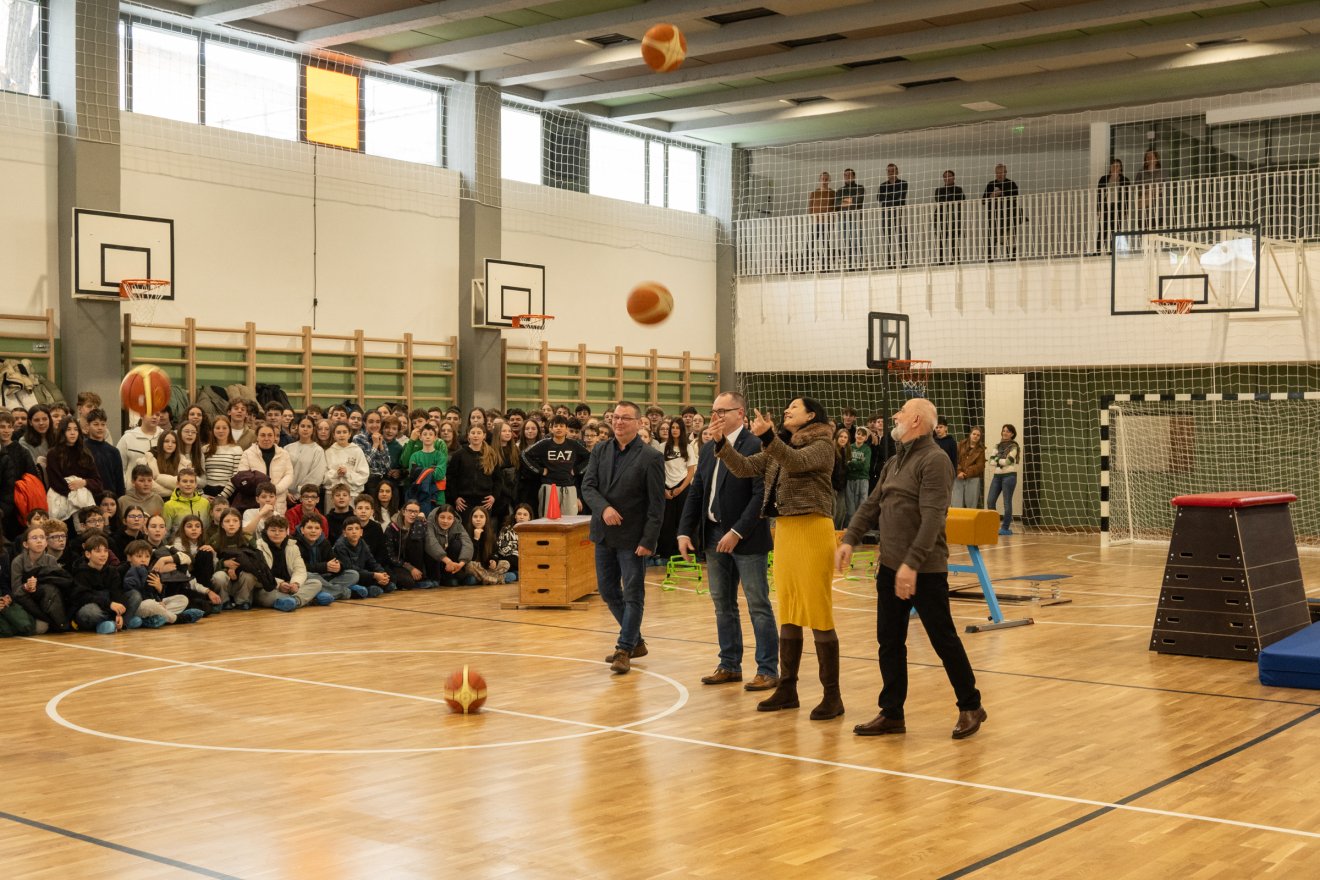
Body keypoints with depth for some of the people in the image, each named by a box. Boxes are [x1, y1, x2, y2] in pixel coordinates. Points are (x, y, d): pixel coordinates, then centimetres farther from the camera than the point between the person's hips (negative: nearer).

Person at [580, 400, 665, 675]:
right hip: (604, 534, 6)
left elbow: (656, 504, -11)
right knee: (608, 591, 14)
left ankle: (625, 649, 8)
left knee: (633, 595, -1)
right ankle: (635, 639, 30)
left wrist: (648, 541, -16)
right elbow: (588, 486, -1)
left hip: (632, 538, -6)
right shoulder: (600, 451, 6)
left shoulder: (651, 458, -10)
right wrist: (603, 508, -21)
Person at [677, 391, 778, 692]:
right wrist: (685, 531, 3)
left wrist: (737, 532, -21)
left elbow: (761, 495, -18)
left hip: (746, 539, -8)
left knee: (758, 606, 0)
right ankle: (729, 665, 23)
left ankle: (768, 670, 6)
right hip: (714, 536, 8)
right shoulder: (709, 450, 12)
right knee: (723, 605, 14)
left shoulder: (756, 447, -12)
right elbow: (695, 493, 13)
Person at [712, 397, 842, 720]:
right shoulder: (778, 448, 15)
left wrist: (767, 436, -38)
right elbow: (745, 468, 6)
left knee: (819, 613, -5)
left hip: (812, 530, -8)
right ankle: (787, 689, 21)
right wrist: (722, 443, -8)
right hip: (783, 531, 8)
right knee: (788, 613, 13)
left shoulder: (822, 446, -6)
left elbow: (795, 462, -25)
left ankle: (832, 695, 1)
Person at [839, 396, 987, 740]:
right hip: (890, 568, 8)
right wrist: (850, 540, -2)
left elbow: (932, 518, -22)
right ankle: (891, 714, 18)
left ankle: (970, 707, 17)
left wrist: (912, 563, -27)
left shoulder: (934, 460, -13)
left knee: (944, 640, 2)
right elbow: (871, 506, 14)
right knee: (889, 643, 10)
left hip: (925, 570, -8)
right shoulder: (894, 463, 15)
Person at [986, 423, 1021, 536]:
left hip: (1009, 476, -6)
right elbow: (991, 460, 4)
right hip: (997, 476, 6)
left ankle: (1006, 528, 4)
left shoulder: (1014, 446, -3)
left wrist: (997, 460, -3)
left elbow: (1008, 461, -15)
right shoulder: (998, 446, 15)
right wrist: (1001, 462, -10)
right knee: (990, 501, 0)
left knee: (1007, 503, -3)